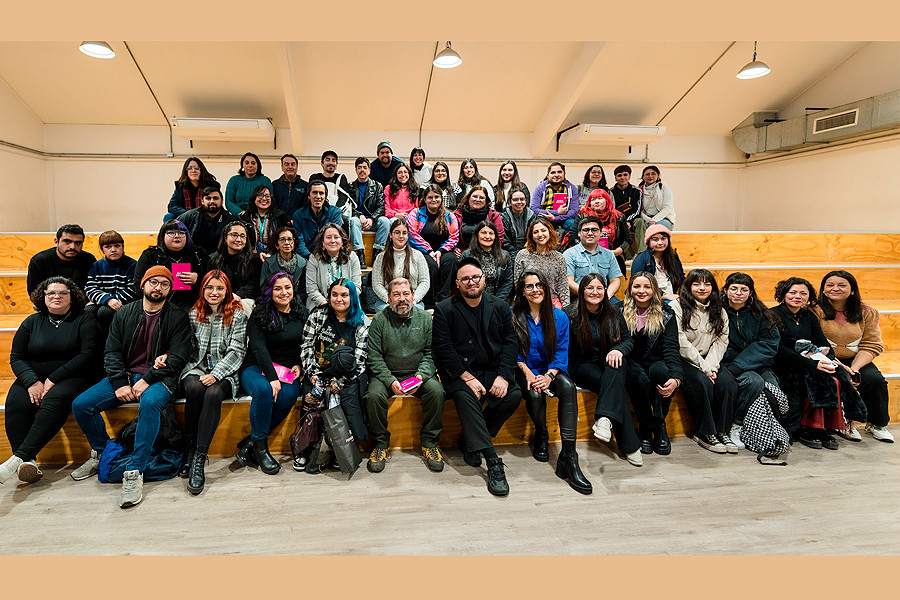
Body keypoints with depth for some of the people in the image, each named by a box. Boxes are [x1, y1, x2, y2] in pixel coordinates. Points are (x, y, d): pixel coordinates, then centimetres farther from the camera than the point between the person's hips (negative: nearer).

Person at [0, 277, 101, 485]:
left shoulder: (85, 320, 4)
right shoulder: (32, 322, 15)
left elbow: (88, 355, -8)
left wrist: (53, 379, -14)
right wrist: (32, 382, -11)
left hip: (72, 377, -4)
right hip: (33, 377, 4)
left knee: (55, 400, -34)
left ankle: (20, 457, -38)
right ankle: (27, 464, -35)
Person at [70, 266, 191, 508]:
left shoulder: (178, 317, 0)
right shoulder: (124, 314, 11)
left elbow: (178, 357, -8)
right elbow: (112, 352, 6)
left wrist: (147, 380, -17)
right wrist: (120, 384, -10)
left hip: (158, 378, -5)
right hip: (124, 376, 5)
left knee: (150, 403, -37)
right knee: (80, 405, -11)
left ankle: (134, 471, -31)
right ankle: (102, 453, 15)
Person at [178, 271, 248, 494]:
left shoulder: (237, 314, 2)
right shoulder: (193, 314, 11)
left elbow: (237, 351, -5)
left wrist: (216, 374, -16)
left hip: (225, 373, -2)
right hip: (196, 368, 2)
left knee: (213, 393, -33)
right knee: (194, 388, -32)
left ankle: (199, 460, -31)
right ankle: (189, 449, -19)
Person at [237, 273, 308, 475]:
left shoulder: (302, 314, 9)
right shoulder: (260, 314, -2)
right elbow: (259, 347, -13)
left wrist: (299, 366, -3)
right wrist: (272, 377, -24)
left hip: (289, 369, 3)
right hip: (257, 367, -2)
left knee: (289, 394, -30)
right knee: (263, 390, -36)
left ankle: (250, 442, -17)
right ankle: (260, 446, -20)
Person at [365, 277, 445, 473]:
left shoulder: (425, 318, 3)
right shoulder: (380, 320, -2)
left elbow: (431, 353, 1)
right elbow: (374, 357, -6)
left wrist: (421, 376, -16)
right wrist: (390, 381, -19)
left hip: (418, 374, 1)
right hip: (386, 374, -1)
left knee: (437, 391, -26)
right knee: (374, 395, -29)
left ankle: (429, 443, -8)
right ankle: (380, 444, -7)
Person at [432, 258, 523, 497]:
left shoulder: (500, 307, 8)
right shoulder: (445, 310, -2)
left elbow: (510, 342, 3)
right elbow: (443, 349, -9)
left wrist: (503, 376, -12)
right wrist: (468, 378, -17)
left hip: (493, 370, 3)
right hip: (460, 372, -3)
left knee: (514, 395, -21)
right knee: (465, 396, -32)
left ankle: (469, 441, -4)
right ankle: (493, 462, -28)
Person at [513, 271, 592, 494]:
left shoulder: (559, 317, 4)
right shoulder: (514, 316, 0)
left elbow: (561, 352, 1)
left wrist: (549, 375, -16)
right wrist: (527, 373, -17)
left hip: (552, 369, 2)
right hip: (525, 370, -1)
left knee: (568, 387, -32)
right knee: (535, 394, -34)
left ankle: (568, 456, -34)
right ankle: (541, 435, 2)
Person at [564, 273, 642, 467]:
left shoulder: (613, 313, 5)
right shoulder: (571, 314, -5)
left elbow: (629, 340, 7)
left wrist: (618, 350, -16)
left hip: (609, 363, 3)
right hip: (583, 366, -3)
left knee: (617, 365, -35)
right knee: (616, 386, -30)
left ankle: (605, 418, -47)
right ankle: (629, 445, -29)